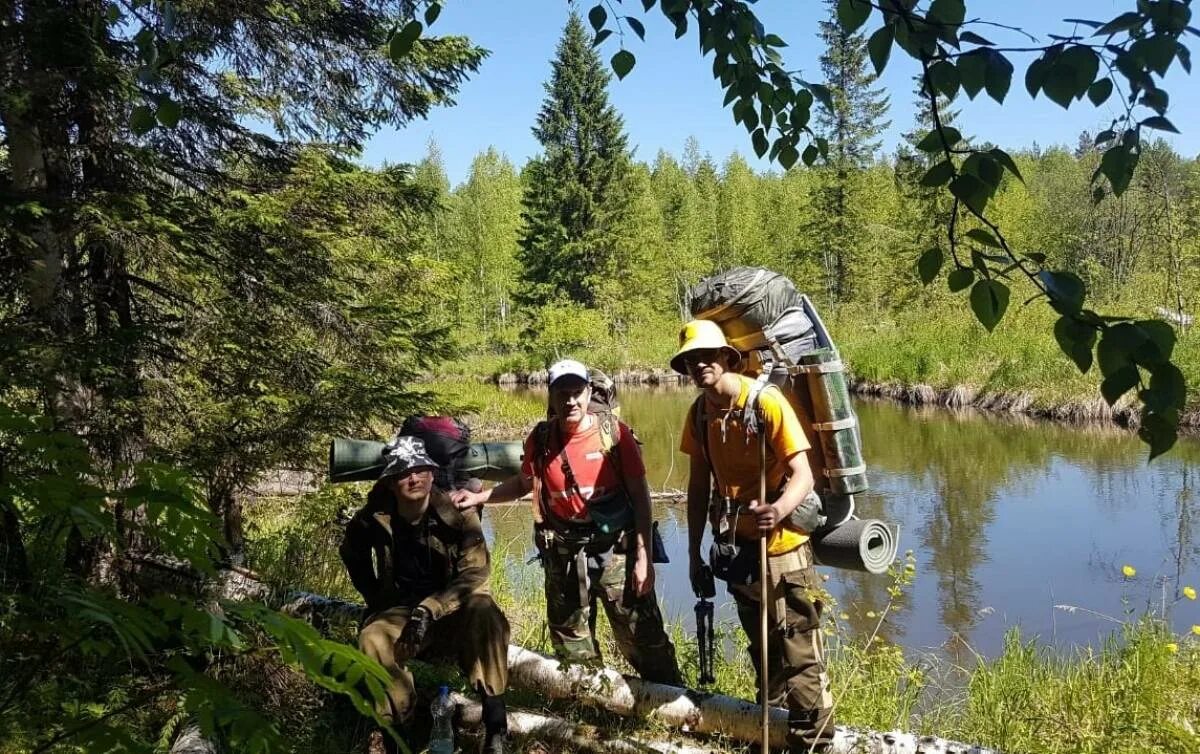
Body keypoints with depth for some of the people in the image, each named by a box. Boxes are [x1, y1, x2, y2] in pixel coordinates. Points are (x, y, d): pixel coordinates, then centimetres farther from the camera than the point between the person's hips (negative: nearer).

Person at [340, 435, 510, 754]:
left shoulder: (458, 514, -16)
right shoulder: (375, 519, -8)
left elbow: (474, 573, -20)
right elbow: (352, 555, 15)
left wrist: (429, 609, -29)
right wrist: (376, 600, 9)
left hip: (454, 608, -2)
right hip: (401, 610, 3)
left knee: (484, 615, -36)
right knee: (372, 640, -29)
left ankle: (495, 727, -30)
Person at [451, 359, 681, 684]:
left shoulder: (614, 432, -10)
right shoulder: (540, 440, -2)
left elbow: (640, 495, -6)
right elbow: (524, 483, 17)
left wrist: (643, 556, -9)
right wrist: (479, 497, 4)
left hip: (616, 551, -3)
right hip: (564, 558, 3)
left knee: (644, 639, 1)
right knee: (571, 646, 15)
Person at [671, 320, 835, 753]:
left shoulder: (766, 402, -18)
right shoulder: (699, 413, 0)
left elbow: (803, 475, -22)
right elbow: (698, 487, 7)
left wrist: (780, 509, -43)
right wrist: (694, 554, 7)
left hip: (781, 546, -6)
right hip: (736, 548, 7)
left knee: (800, 657, -5)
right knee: (764, 653, 22)